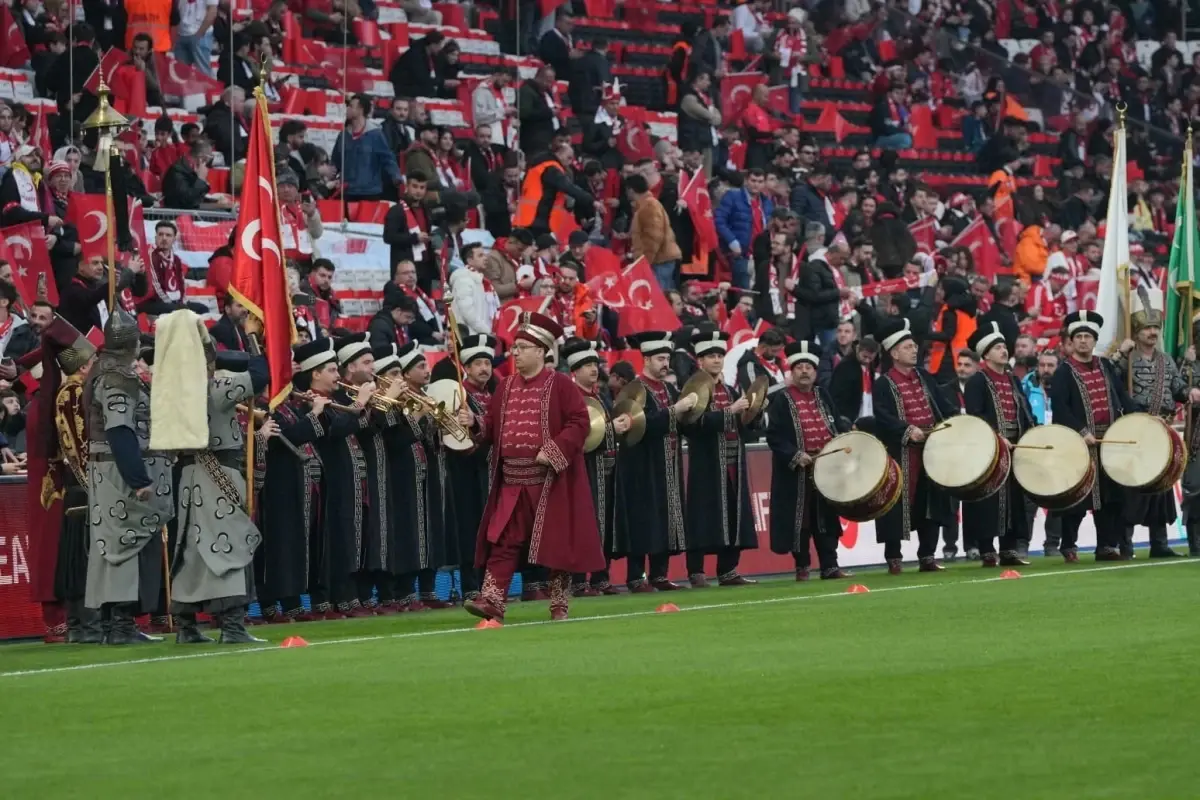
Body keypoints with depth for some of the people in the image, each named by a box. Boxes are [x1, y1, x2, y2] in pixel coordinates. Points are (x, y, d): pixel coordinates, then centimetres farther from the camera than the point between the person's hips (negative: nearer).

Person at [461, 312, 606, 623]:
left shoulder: (560, 385, -6)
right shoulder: (506, 387, 12)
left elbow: (579, 423, -11)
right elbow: (493, 428, 15)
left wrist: (553, 451, -19)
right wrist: (475, 423, -5)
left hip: (551, 482, -5)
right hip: (512, 482, 5)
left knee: (556, 542, 2)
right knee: (503, 542, -1)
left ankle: (559, 605, 11)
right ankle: (492, 601, -5)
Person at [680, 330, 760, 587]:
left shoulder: (732, 392, 16)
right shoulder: (693, 392, -5)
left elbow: (747, 428, 16)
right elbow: (697, 424, -20)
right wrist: (730, 411, -23)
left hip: (734, 466, 7)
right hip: (707, 467, -7)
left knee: (734, 516, 6)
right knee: (705, 518, -7)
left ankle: (728, 571, 12)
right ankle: (696, 573, -4)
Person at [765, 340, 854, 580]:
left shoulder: (822, 396, 12)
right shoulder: (781, 400, -5)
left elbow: (838, 425, 17)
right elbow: (774, 436, -12)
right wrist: (795, 455, -22)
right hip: (798, 473, -5)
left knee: (827, 518, 6)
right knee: (800, 521, 1)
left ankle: (830, 566, 8)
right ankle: (802, 568, 9)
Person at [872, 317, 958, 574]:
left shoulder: (924, 377, 14)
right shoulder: (883, 385, -6)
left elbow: (943, 405, 15)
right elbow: (883, 417, -18)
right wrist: (907, 431, -30)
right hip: (900, 454, -6)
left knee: (930, 504, 7)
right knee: (899, 504, -4)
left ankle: (927, 555, 14)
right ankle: (893, 558, 2)